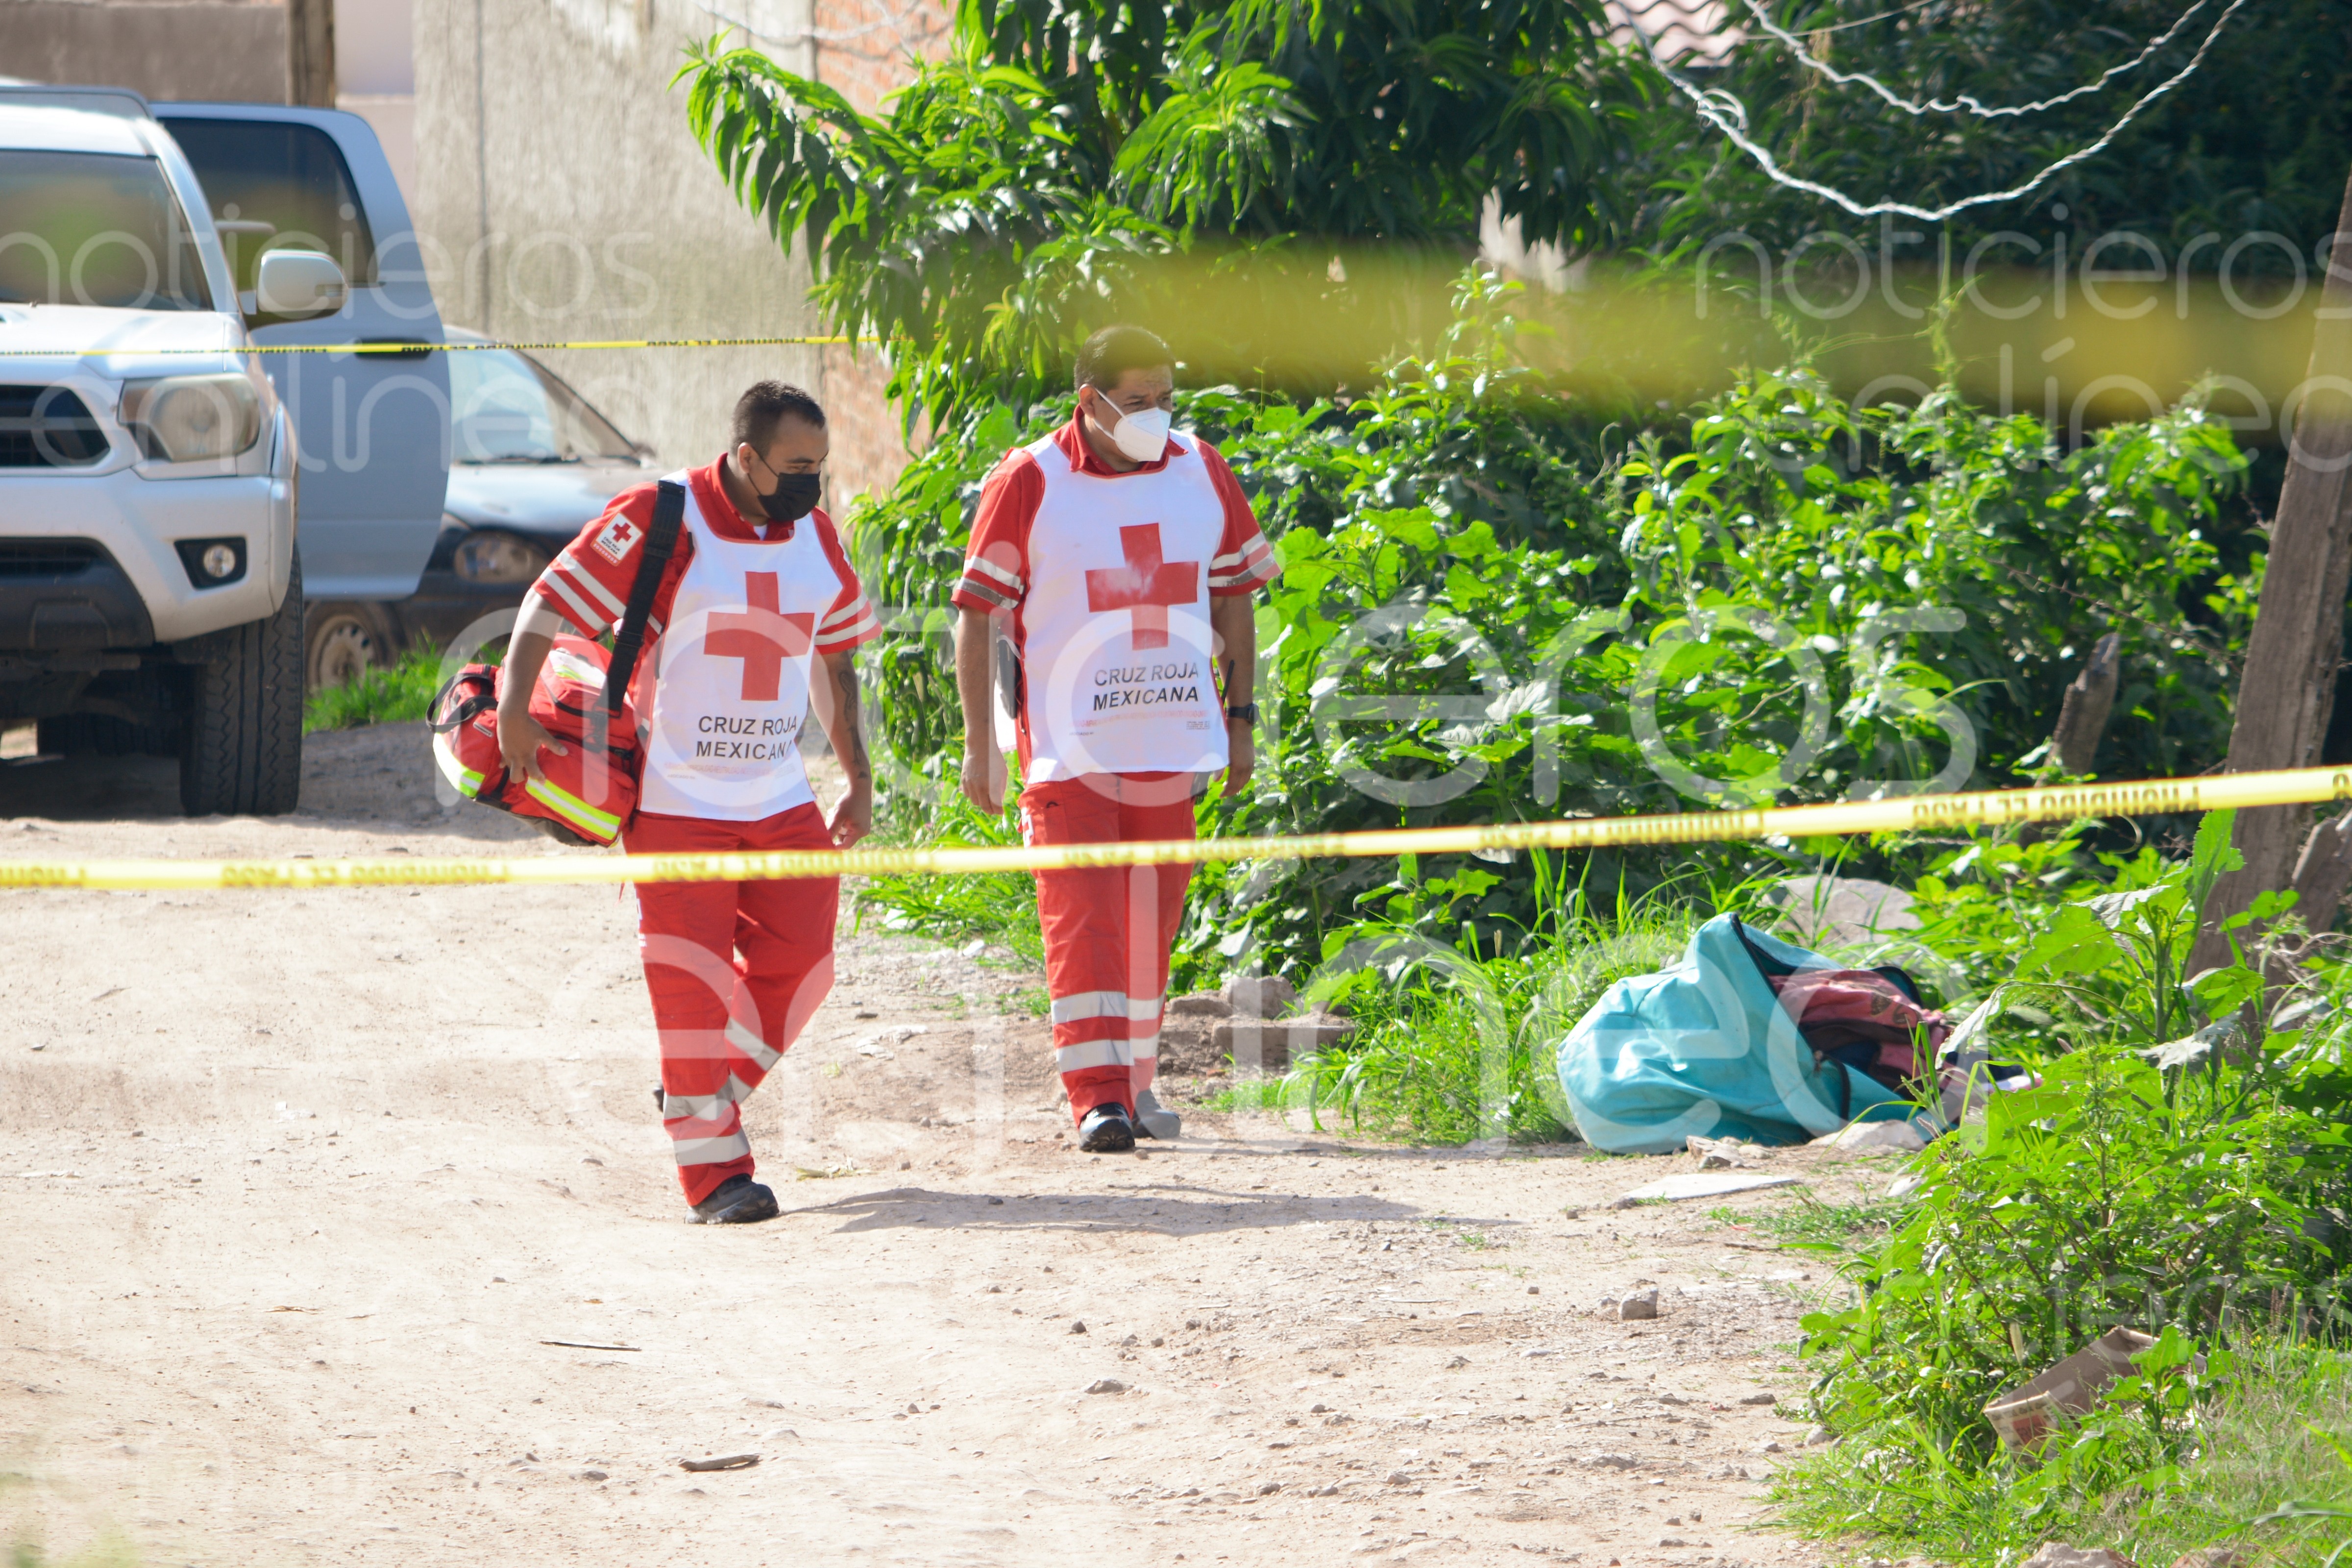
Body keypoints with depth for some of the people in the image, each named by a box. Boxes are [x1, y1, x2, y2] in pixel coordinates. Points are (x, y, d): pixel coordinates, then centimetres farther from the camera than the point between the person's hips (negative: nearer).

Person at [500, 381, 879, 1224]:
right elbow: (553, 602, -13)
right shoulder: (658, 522, -14)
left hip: (780, 800, 6)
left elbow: (834, 658, 19)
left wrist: (858, 780, 20)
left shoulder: (816, 539, 6)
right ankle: (714, 1170, -1)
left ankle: (706, 1097, 23)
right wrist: (514, 706, -26)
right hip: (674, 800, -6)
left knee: (797, 964, 1)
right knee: (693, 981, -7)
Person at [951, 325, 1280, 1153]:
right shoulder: (1029, 484, -6)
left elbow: (1234, 600, 16)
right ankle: (1098, 1097, -15)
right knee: (1082, 917, -11)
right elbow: (977, 614, -3)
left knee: (1151, 920, 8)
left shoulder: (1201, 474, 7)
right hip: (1067, 745, -4)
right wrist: (979, 742, -6)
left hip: (1172, 739, 4)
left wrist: (1240, 715, 12)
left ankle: (1135, 1083, 19)